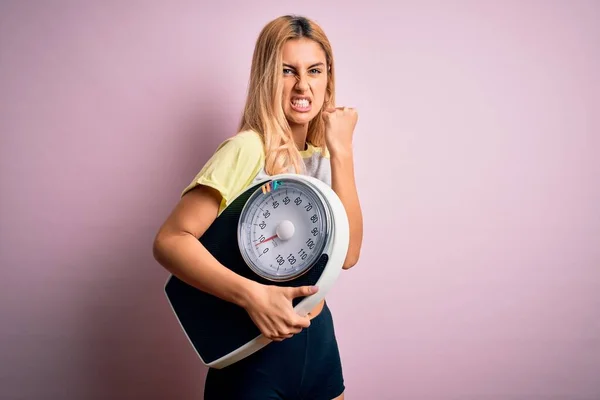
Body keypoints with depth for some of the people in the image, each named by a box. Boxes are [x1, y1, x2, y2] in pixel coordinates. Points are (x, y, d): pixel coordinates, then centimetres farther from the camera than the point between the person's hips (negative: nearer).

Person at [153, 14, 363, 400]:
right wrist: (251, 294, -35)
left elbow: (347, 253, -10)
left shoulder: (320, 154, 2)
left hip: (318, 338, 6)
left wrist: (342, 152, -15)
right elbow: (170, 240, -24)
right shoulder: (249, 149, -18)